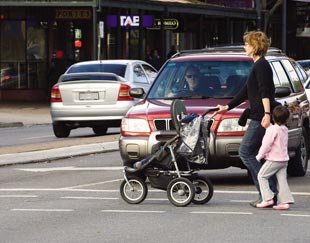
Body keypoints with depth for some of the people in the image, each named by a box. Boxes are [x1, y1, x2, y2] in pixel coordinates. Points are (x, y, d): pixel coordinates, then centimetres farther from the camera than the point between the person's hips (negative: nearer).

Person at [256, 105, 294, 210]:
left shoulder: (272, 129, -13)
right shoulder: (285, 130, 11)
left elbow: (266, 144, -14)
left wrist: (259, 156, -4)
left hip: (274, 159, -8)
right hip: (284, 159, 8)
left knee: (262, 176, 0)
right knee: (282, 180, 6)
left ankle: (268, 199, -7)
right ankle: (284, 201, -2)